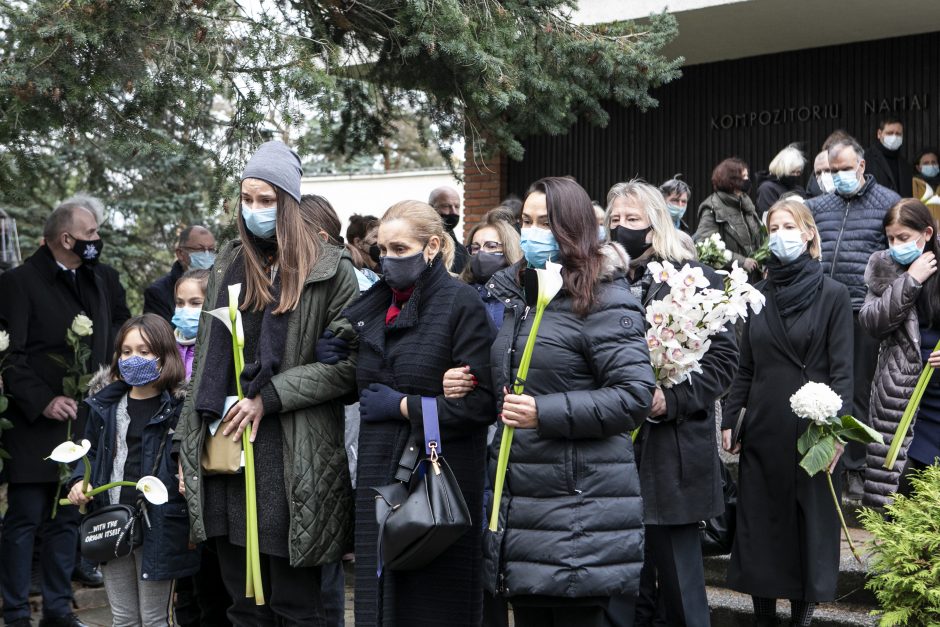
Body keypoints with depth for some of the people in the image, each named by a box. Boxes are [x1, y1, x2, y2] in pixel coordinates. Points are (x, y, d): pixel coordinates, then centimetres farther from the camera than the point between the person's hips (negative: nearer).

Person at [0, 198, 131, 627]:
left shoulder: (101, 282, 12)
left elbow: (121, 332, 24)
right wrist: (42, 402, -18)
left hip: (83, 422, 6)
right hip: (35, 426, -6)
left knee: (66, 519, 10)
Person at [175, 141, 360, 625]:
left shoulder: (329, 271, -3)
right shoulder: (229, 264, 14)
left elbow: (348, 362, -8)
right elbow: (205, 360, 16)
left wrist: (269, 397, -12)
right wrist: (188, 442, 13)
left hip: (292, 458, -5)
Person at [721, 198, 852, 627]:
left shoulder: (832, 294, -3)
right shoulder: (759, 294, 8)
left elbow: (841, 369, -7)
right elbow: (746, 367, 11)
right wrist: (729, 421, 6)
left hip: (810, 430, -4)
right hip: (762, 430, 4)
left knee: (810, 524, 5)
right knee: (758, 526, 7)